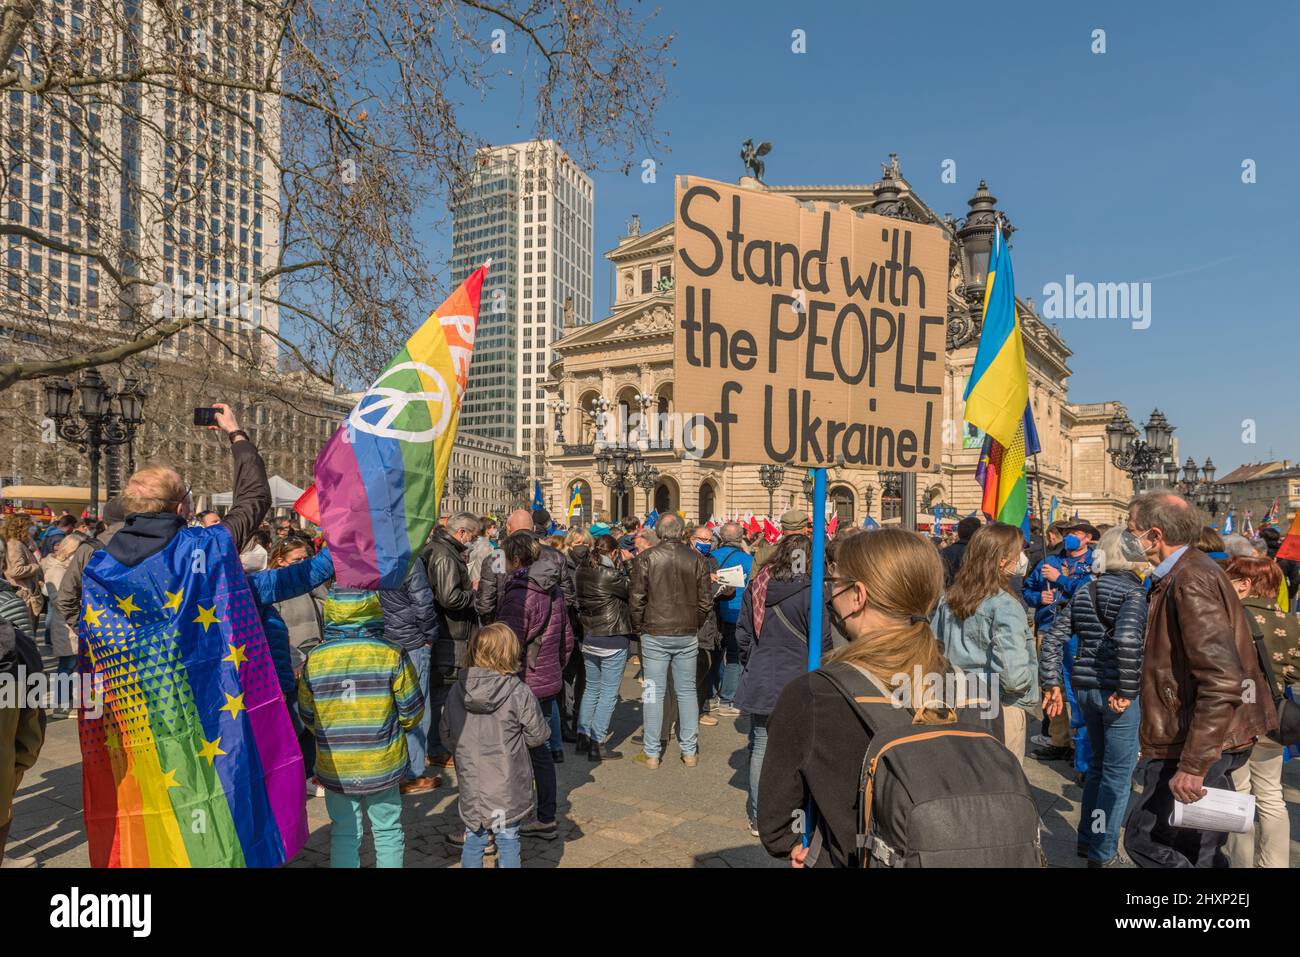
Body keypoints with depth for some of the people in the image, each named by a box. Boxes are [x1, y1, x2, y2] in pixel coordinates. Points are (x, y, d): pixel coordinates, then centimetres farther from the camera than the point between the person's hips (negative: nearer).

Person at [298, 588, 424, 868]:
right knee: (388, 832, 16)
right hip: (383, 764, -1)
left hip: (335, 767, 2)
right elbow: (411, 711, -8)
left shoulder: (314, 659, -10)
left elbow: (307, 716, 2)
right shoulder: (392, 655, -16)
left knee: (344, 835, 18)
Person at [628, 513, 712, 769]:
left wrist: (639, 628, 7)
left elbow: (636, 599, -7)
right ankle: (690, 752, 20)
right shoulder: (697, 559, -1)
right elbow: (706, 601, 2)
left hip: (655, 634, -2)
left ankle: (651, 754, 13)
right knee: (687, 691, 13)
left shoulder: (645, 558, -7)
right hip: (687, 635, 2)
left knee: (654, 692, 6)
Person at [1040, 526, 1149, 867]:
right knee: (1118, 772, 6)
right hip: (1115, 691, -7)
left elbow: (1053, 637, 7)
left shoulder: (1084, 594, 9)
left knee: (1098, 764, 22)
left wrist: (1052, 683, 8)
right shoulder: (1133, 592, -11)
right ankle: (1103, 852, 15)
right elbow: (1127, 639, -28)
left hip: (1084, 686, 7)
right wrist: (1126, 690, -20)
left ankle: (1087, 839, 32)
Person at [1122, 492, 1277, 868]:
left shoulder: (1191, 582, -22)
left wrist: (1193, 765, -27)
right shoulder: (1185, 573, 11)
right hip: (1212, 739, 10)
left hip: (1203, 742, -10)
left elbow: (1223, 681, -29)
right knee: (1197, 850, 19)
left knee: (1145, 839, -4)